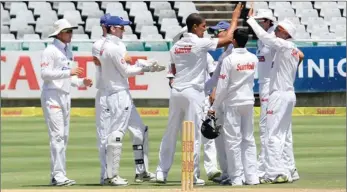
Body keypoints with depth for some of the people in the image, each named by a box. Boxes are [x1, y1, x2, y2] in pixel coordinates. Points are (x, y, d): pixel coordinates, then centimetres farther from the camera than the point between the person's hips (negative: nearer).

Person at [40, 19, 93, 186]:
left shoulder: (67, 51, 17)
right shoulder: (50, 51, -9)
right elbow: (45, 74, -19)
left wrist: (81, 82, 4)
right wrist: (69, 72, -24)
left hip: (65, 96, 9)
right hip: (52, 96, -9)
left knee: (64, 136, 8)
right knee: (57, 135, -13)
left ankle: (59, 175, 10)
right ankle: (58, 175, -16)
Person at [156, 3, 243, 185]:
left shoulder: (176, 46, 10)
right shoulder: (200, 43, -10)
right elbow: (227, 39, -8)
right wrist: (234, 19, 3)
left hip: (176, 91, 6)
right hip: (193, 93, -6)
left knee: (170, 133, 11)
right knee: (193, 135, -3)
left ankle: (162, 171, 11)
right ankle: (192, 175, -3)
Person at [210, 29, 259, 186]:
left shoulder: (229, 59, -13)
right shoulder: (253, 59, 3)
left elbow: (222, 86, -12)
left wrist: (214, 106, -4)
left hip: (233, 103, -5)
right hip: (249, 102, 5)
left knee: (233, 140, -1)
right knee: (248, 139, 10)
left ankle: (236, 177, -3)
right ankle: (251, 176, 7)